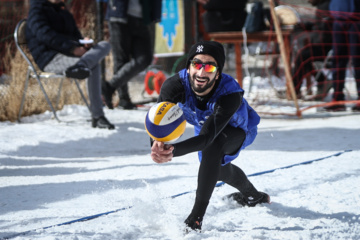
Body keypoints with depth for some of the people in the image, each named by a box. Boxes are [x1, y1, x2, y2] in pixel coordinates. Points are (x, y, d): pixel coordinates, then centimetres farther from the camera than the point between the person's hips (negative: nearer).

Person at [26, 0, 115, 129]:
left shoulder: (63, 11, 26)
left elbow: (75, 35, 28)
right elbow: (45, 35, -18)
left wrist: (84, 43, 0)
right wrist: (73, 48, -26)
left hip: (69, 53, 8)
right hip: (49, 59, -8)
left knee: (105, 45, -20)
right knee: (93, 64, -31)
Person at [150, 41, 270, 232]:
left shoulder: (231, 94, -48)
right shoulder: (176, 85, -39)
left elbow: (207, 137, -56)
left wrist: (173, 150, -74)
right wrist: (157, 143, -74)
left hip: (238, 130, -5)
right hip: (203, 124, 5)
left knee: (213, 144, -38)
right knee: (217, 169, 30)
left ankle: (196, 218, -33)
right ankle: (252, 196, 65)